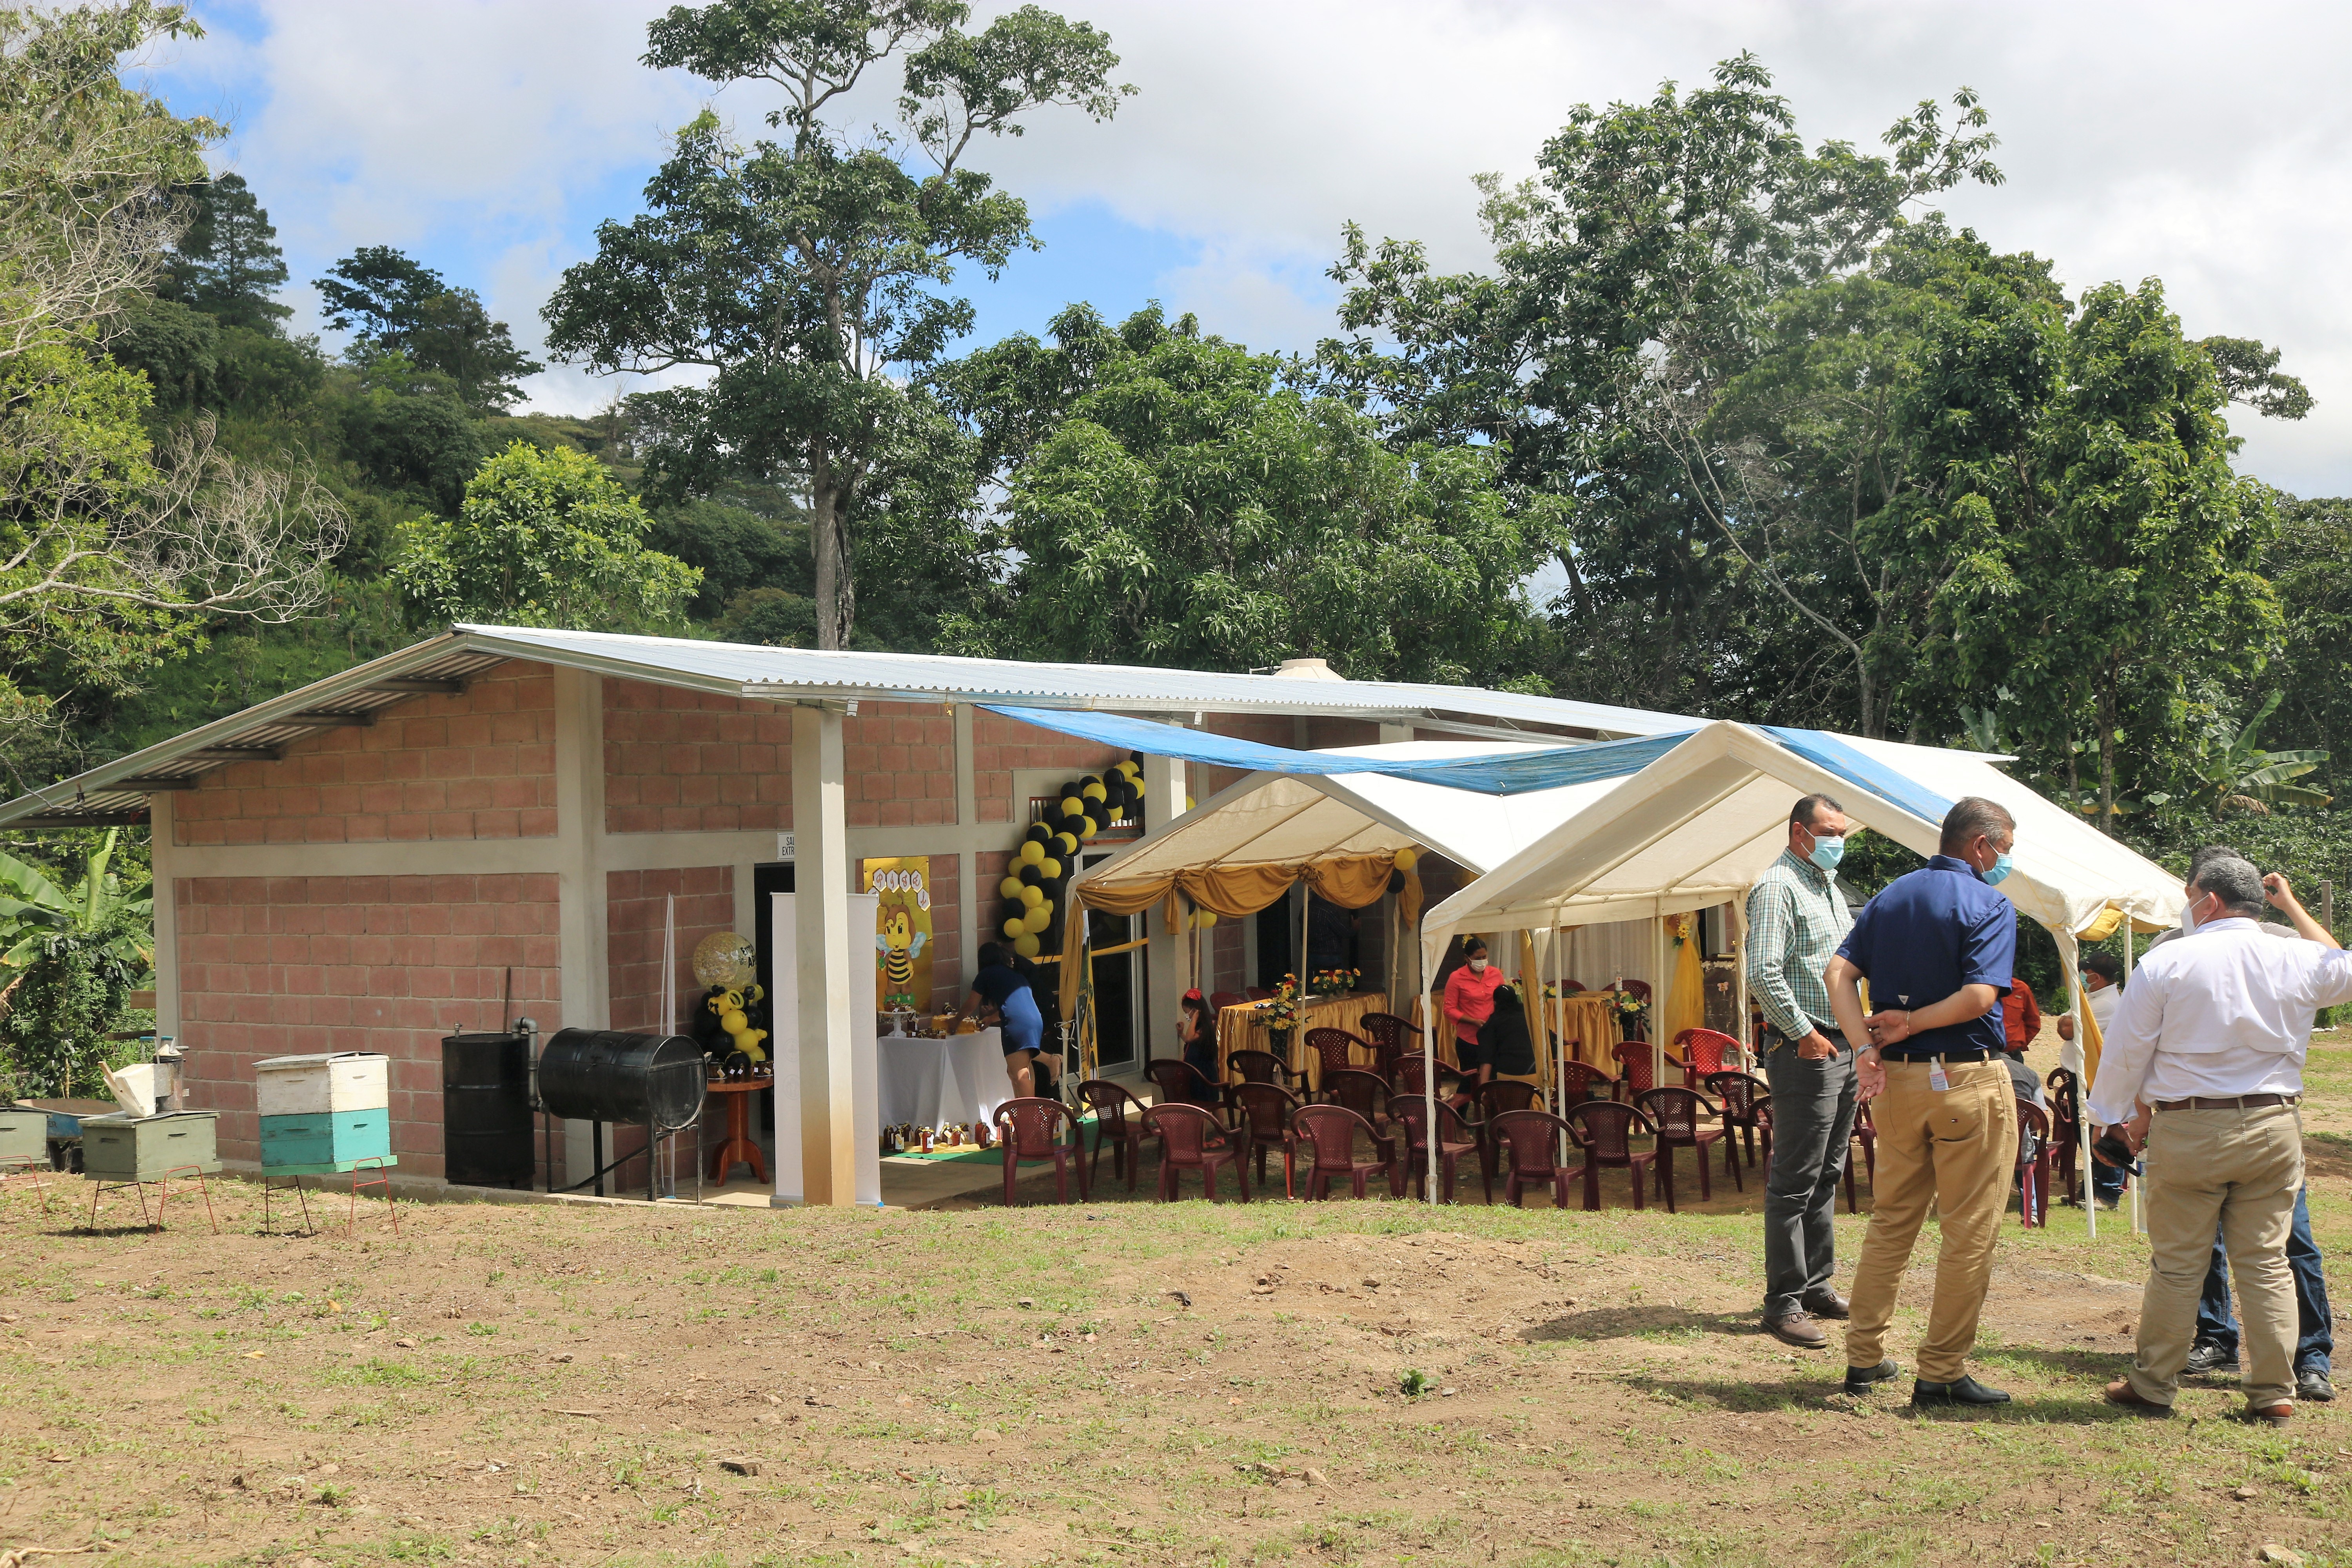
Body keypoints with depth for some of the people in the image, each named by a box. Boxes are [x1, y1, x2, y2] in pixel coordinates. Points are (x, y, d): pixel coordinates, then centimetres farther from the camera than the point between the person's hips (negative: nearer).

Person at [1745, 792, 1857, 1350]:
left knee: (1826, 1177, 14)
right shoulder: (1777, 887, -11)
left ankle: (1817, 1287, 22)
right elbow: (1763, 975, -20)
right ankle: (1783, 1303, -3)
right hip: (1804, 1050, -9)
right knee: (1794, 1182, -7)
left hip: (1843, 1047, 9)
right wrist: (1803, 1033, -17)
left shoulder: (1829, 887, 19)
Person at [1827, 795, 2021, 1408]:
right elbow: (1979, 996, -21)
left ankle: (1864, 1357, 19)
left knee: (1891, 1220, 16)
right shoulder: (1989, 905, -8)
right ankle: (1941, 1372, 3)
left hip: (1897, 1081, 6)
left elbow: (1840, 973, 0)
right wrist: (1911, 1024, -9)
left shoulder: (1889, 897, 11)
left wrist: (1867, 1046, -8)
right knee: (1969, 1231, 2)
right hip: (1968, 1081, -6)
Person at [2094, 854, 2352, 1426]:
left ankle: (2152, 1384, 14)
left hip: (2188, 1130, -3)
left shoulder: (2167, 962, -7)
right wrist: (2294, 909, 29)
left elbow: (2128, 1050, -1)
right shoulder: (2298, 962, 0)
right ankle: (2274, 1393, 9)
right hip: (2274, 1127, 3)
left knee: (2177, 1264, 5)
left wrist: (2125, 1114, 13)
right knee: (2266, 1262, 8)